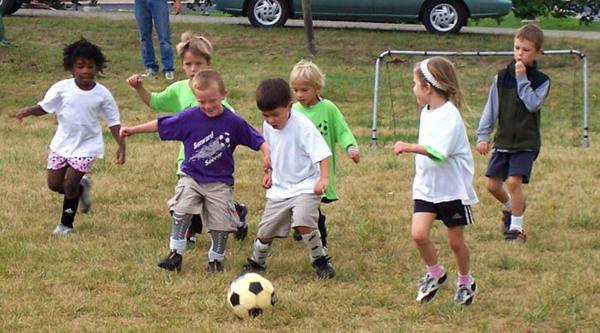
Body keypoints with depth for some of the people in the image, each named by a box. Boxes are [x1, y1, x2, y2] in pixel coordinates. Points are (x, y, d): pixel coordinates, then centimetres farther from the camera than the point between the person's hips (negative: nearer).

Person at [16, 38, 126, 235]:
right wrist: (28, 111, -25)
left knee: (69, 185, -8)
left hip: (86, 146, -3)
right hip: (62, 143, 3)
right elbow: (44, 107, -5)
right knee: (54, 184, 8)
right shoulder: (62, 88, -10)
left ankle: (66, 224, 13)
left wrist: (121, 146, -10)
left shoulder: (102, 94, -11)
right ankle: (81, 187, 38)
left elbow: (113, 121, -4)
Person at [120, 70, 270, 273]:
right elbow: (160, 126, 4)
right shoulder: (189, 118, -6)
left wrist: (267, 154, -21)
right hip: (191, 177, 0)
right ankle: (175, 253, -10)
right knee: (181, 209, -20)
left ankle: (216, 258, 22)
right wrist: (133, 130, 7)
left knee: (221, 222, 0)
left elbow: (257, 140, -2)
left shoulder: (234, 122, -9)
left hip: (219, 182, 0)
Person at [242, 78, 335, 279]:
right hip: (278, 189, 6)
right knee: (265, 230, 6)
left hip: (305, 186, -6)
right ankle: (256, 262, 32)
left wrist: (323, 178, -36)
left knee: (303, 222, -28)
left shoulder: (303, 126, -21)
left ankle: (320, 260, -7)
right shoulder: (268, 126, 0)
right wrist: (269, 172, 9)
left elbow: (323, 153, -24)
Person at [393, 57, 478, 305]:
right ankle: (435, 274, 13)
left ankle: (465, 282, 28)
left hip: (453, 189, -7)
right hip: (426, 187, 7)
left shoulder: (450, 115, -19)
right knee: (418, 234, -9)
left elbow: (439, 151, -31)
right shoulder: (426, 112, 9)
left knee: (455, 241, 6)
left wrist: (410, 148, -36)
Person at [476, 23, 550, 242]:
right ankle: (510, 207, 34)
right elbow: (491, 108, 6)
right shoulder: (502, 77, 3)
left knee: (514, 181, -17)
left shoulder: (541, 81, -3)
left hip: (526, 143, -3)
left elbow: (533, 104, -19)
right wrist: (483, 135, 0)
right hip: (503, 140, 4)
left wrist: (522, 78, -18)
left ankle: (516, 227, -5)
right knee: (492, 184, 3)